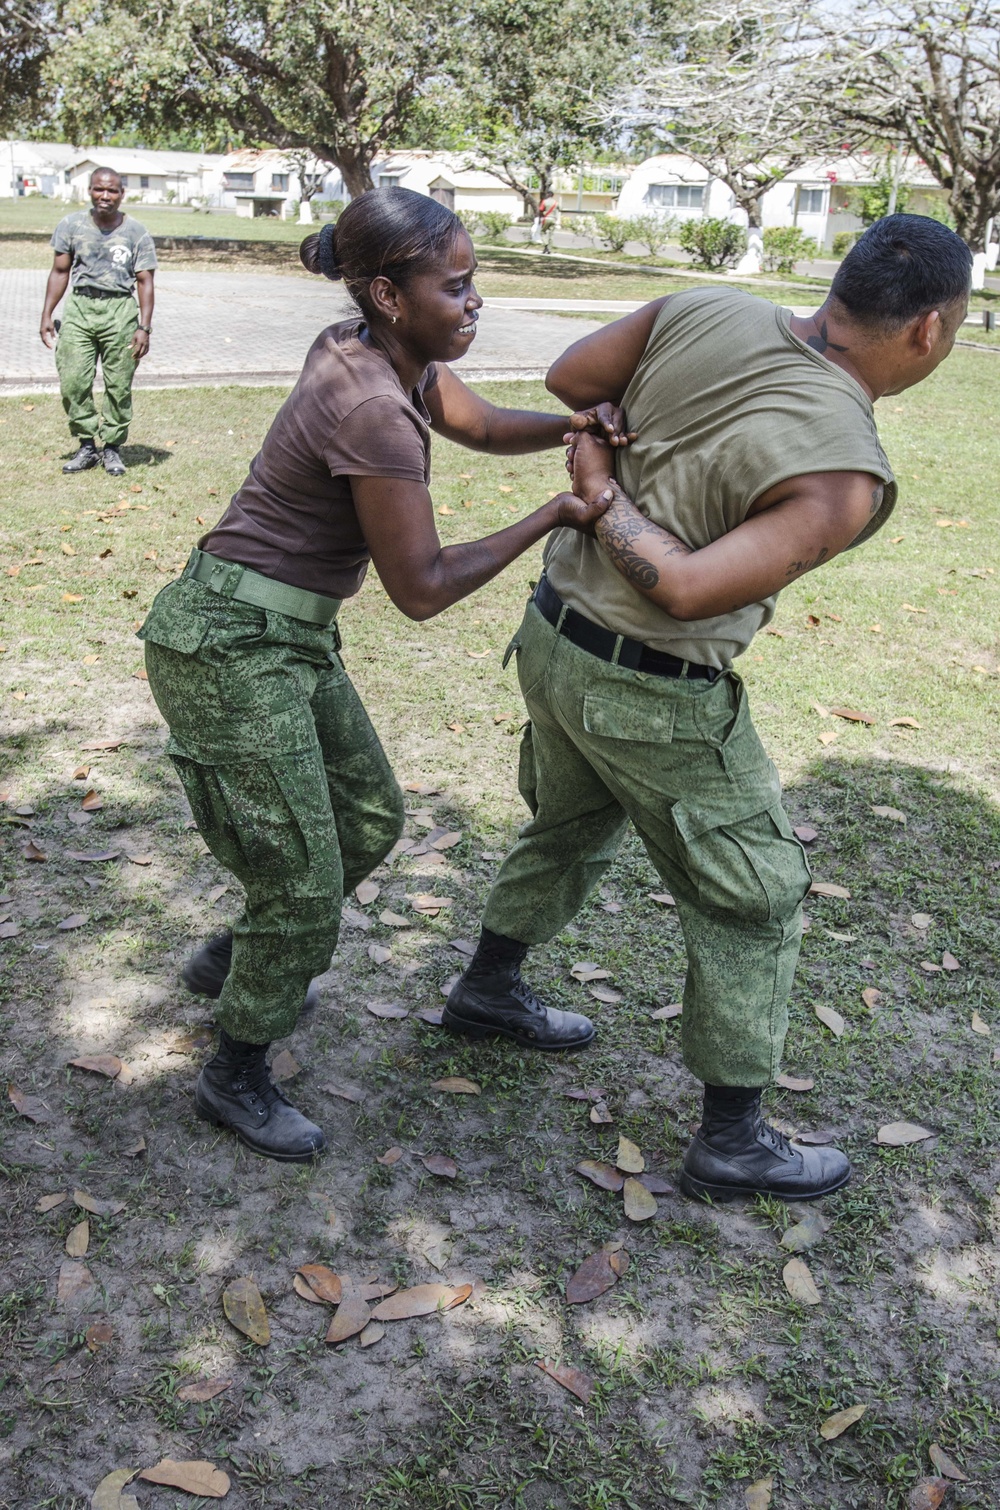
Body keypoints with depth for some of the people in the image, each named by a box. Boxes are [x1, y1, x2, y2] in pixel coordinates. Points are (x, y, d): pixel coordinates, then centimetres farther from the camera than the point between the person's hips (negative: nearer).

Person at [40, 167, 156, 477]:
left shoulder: (136, 233, 1)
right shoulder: (71, 225, 7)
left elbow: (144, 282, 2)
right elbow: (60, 271, 13)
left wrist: (144, 327, -5)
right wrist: (47, 315, 10)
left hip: (119, 311, -2)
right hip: (79, 306, 2)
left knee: (118, 386, -1)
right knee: (73, 382, -4)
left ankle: (112, 448, 12)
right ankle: (87, 446, 7)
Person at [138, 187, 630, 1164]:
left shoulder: (382, 349, 3)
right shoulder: (373, 412, -24)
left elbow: (481, 426, 17)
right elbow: (422, 589, -19)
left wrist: (573, 425, -3)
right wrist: (551, 517, -12)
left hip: (289, 634, 10)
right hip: (230, 648, -10)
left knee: (370, 816, 20)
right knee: (306, 884, -1)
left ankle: (235, 958, 42)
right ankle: (236, 1075, 22)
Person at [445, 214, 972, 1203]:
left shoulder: (705, 313, -6)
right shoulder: (843, 477, -23)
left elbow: (567, 380, 5)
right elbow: (688, 590, -28)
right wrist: (606, 500, -14)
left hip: (551, 635, 8)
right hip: (649, 695, -8)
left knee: (569, 826, 32)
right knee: (753, 901, 10)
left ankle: (486, 991, 52)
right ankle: (732, 1142, 23)